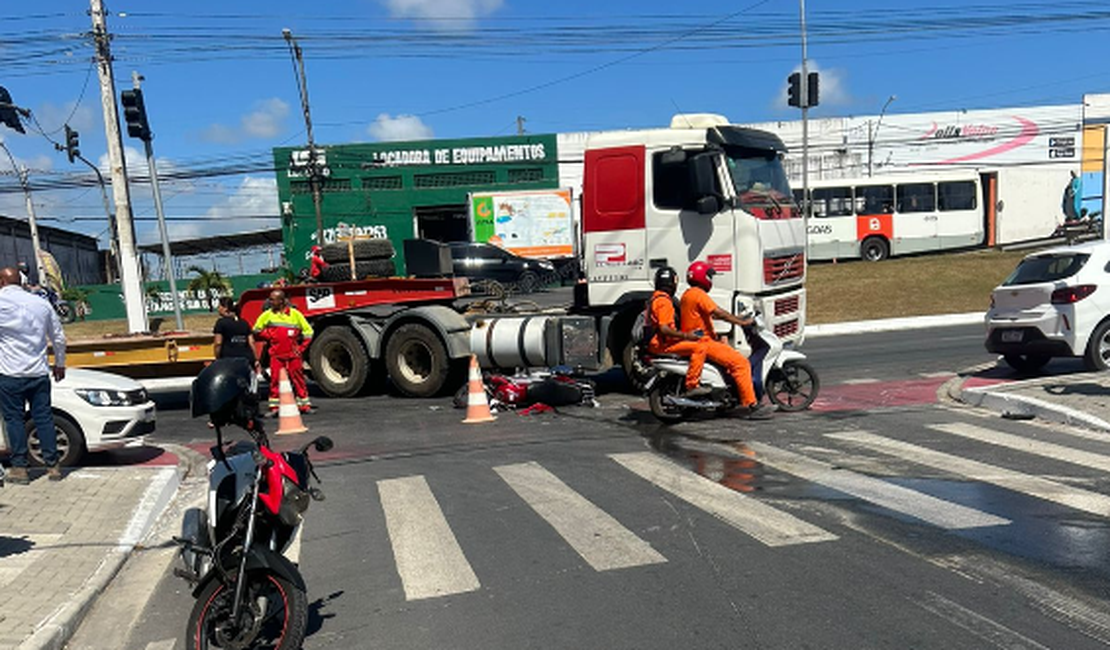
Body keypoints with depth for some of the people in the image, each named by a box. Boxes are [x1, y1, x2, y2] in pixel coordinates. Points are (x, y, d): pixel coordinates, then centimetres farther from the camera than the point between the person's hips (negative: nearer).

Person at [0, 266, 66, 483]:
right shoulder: (41, 303, 6)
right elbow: (59, 338, 13)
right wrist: (59, 364, 24)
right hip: (39, 373, 4)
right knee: (44, 418, 7)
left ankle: (19, 468, 7)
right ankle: (52, 465, 9)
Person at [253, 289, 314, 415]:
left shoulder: (295, 314, -2)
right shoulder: (267, 315, 1)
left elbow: (308, 331, 4)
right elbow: (257, 330, 12)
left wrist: (300, 348, 0)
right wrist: (269, 336, 1)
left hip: (293, 354, -1)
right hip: (276, 355, 1)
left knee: (298, 379, 4)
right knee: (275, 380, 1)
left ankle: (304, 405, 11)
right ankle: (274, 407, 8)